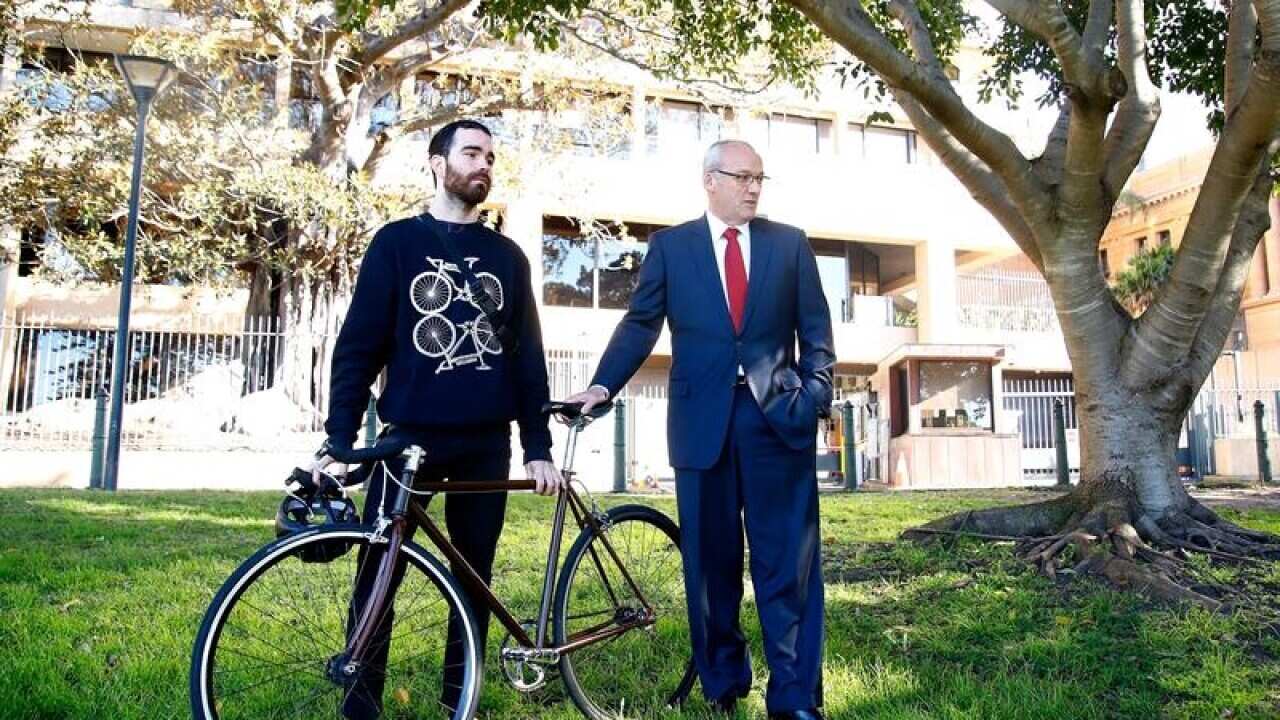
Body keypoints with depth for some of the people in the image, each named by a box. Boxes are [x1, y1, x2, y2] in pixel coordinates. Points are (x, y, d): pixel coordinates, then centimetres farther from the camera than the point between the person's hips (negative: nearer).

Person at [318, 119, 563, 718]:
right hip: (409, 437, -2)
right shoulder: (397, 242, 4)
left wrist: (538, 447, 4)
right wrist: (339, 441, -8)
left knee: (474, 576, 8)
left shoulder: (507, 256, 11)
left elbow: (527, 356, 10)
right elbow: (358, 346, 0)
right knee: (377, 576, -1)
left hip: (485, 445, 3)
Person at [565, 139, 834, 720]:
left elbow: (815, 328, 9)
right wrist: (603, 385, -10)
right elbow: (640, 324, 3)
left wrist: (815, 389, -6)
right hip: (702, 418, 0)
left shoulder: (790, 244, 11)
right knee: (710, 563, 9)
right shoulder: (671, 245, 8)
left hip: (779, 416, 1)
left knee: (789, 563, 2)